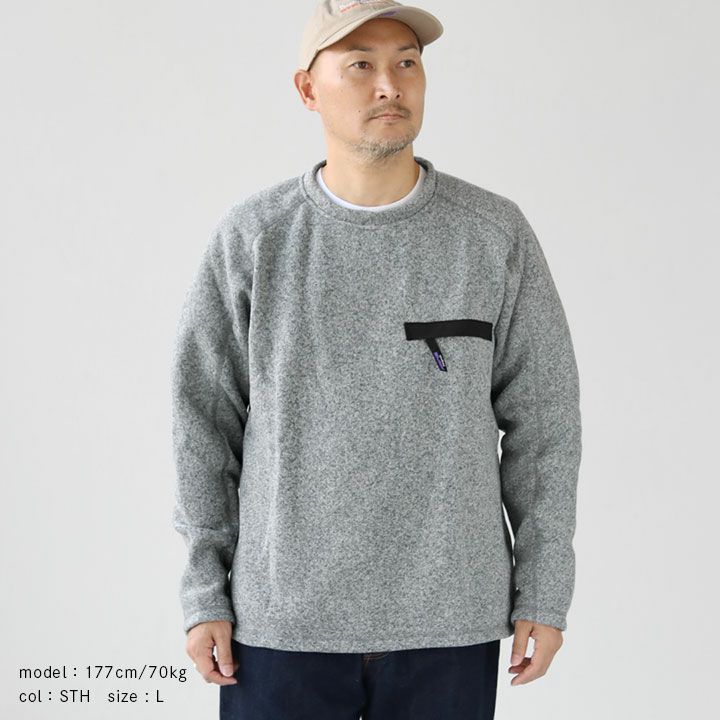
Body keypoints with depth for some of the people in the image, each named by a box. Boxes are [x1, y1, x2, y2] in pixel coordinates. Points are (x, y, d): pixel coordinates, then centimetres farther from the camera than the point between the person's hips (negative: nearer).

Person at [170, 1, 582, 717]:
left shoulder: (496, 234, 0)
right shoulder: (251, 237, -1)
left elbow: (541, 417, 3)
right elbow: (205, 419, 3)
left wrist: (544, 593, 2)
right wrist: (205, 593, 1)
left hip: (450, 625, 0)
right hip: (280, 620, 0)